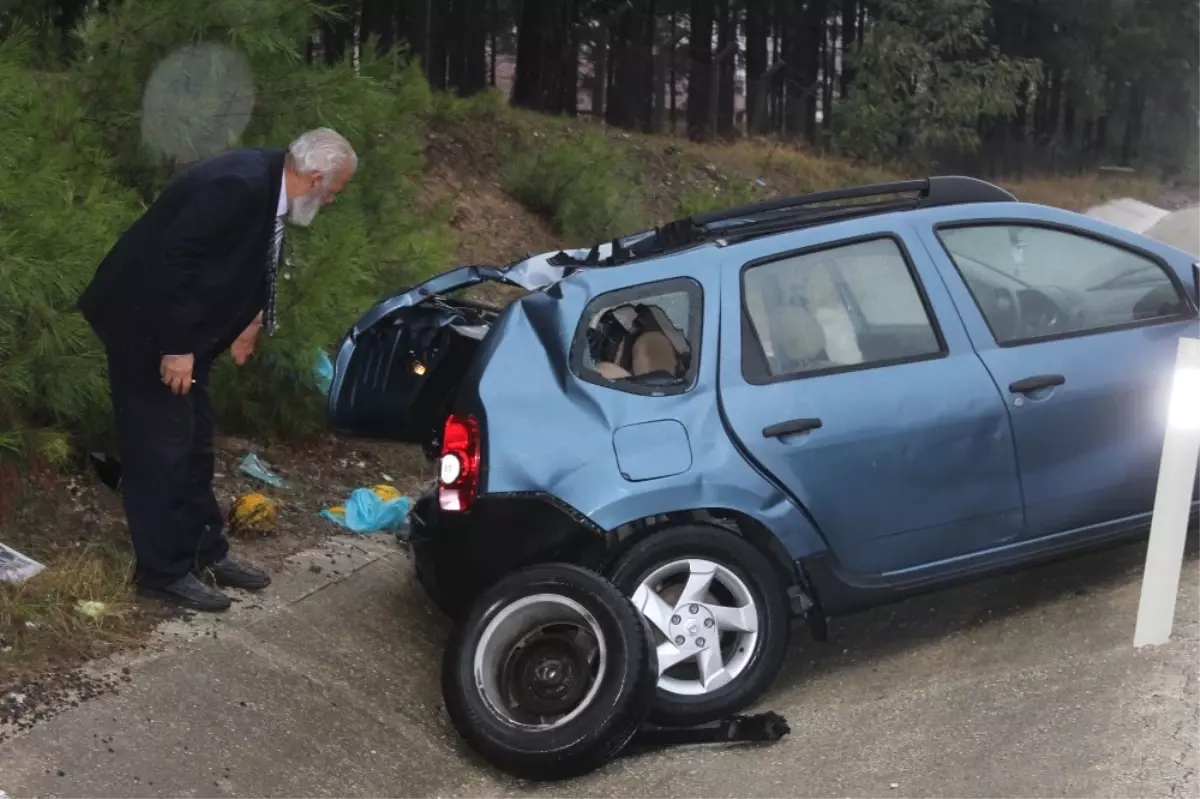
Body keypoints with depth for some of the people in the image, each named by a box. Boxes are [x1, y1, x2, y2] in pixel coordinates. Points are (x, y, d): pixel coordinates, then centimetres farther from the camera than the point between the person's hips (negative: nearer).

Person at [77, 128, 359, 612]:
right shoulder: (241, 184, -27)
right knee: (161, 446, -2)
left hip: (181, 328, 10)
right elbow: (174, 257, -29)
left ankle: (205, 552, 26)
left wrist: (246, 323, 18)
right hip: (143, 320, -10)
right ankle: (164, 571, 9)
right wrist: (177, 346, -25)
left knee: (193, 443, 15)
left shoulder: (268, 185, 2)